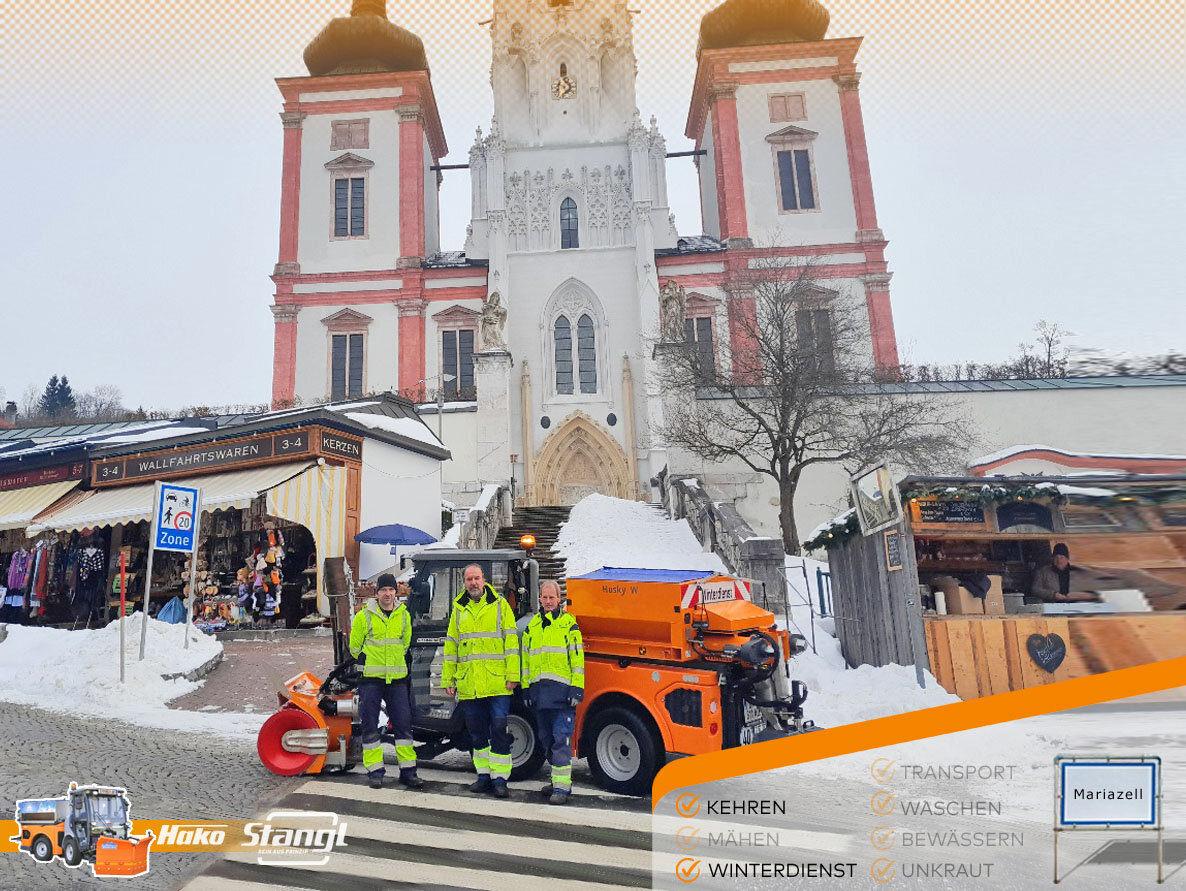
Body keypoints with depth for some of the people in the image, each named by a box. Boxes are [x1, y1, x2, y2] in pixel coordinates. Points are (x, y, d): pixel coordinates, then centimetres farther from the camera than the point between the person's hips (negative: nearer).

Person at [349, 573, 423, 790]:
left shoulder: (404, 615, 6)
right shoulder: (364, 616, -3)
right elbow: (355, 646, 7)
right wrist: (367, 662, 6)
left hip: (397, 679, 2)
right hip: (370, 679, -2)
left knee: (403, 723, 3)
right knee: (370, 725, 3)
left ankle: (408, 771, 12)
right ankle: (375, 772, 14)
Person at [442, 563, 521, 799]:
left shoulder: (500, 605, 2)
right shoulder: (459, 609, 12)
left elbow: (511, 641, -3)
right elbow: (451, 646, 15)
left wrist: (512, 676, -9)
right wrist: (448, 680, 10)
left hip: (497, 682, -4)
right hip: (467, 684, 4)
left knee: (499, 729, -3)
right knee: (477, 732, 11)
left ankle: (499, 778, 5)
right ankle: (484, 775, 23)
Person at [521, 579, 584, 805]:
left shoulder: (569, 624, 0)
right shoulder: (532, 626, 15)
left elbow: (577, 658, -4)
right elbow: (525, 658, 18)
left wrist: (577, 688, -11)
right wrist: (525, 688, 12)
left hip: (561, 689, -6)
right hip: (538, 691, 6)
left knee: (561, 738, -9)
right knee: (546, 738, 12)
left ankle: (562, 786, -5)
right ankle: (560, 779, 25)